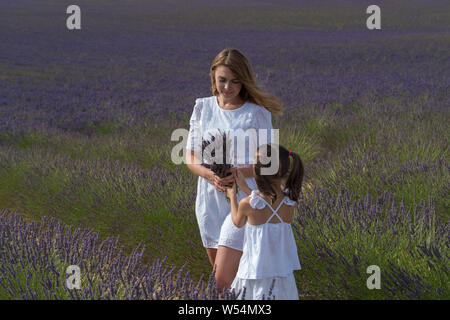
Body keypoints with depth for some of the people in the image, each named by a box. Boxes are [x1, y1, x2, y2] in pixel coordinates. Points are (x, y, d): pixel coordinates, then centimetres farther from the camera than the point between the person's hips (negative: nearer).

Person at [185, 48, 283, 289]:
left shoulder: (257, 113, -7)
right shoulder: (203, 107, 4)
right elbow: (190, 157, 4)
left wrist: (240, 172, -25)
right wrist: (210, 175, -17)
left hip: (243, 199, -5)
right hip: (210, 199, 5)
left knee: (224, 280, -13)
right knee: (219, 268, 17)